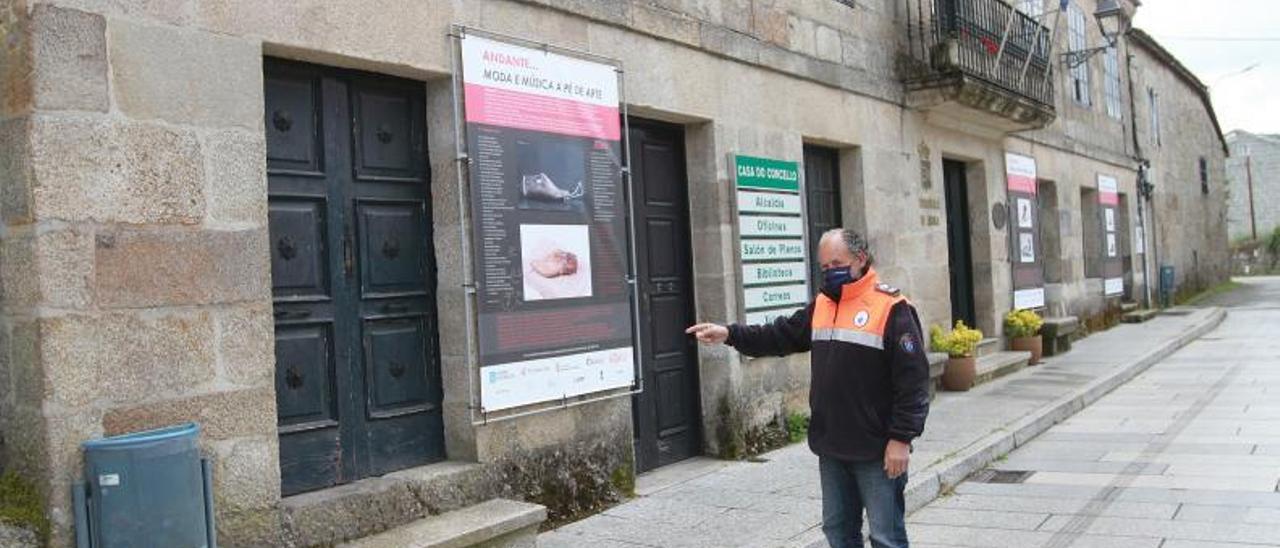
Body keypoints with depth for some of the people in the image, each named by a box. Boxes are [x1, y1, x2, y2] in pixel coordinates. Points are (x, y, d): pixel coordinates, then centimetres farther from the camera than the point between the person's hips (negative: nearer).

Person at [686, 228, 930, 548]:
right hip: (831, 448, 7)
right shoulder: (820, 306, 11)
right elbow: (780, 336, 14)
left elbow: (913, 380, -14)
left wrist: (901, 438, -17)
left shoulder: (891, 308, -11)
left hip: (876, 451, -7)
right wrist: (730, 334, 1)